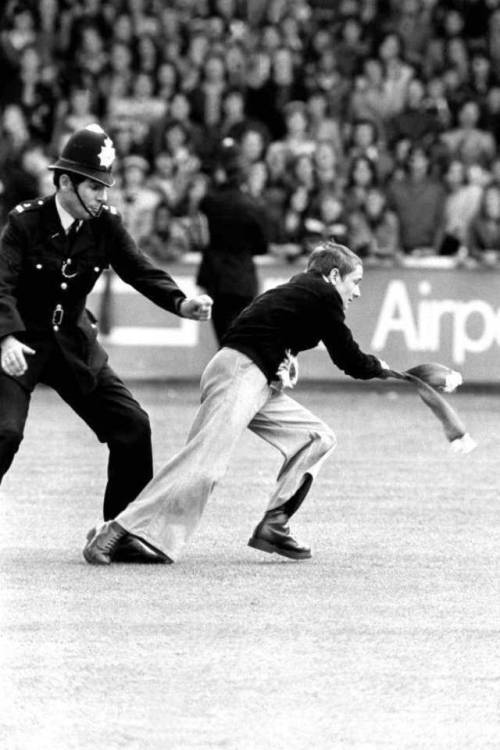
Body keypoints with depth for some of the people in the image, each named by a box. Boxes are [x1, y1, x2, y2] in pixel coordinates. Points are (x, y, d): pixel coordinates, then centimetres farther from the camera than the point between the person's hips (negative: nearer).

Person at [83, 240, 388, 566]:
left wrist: (284, 360, 6)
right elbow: (350, 360, 1)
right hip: (239, 372, -10)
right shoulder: (324, 295, -2)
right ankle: (116, 532, -27)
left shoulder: (295, 290, 25)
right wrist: (379, 367, 21)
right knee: (204, 464, -22)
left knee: (320, 438, 13)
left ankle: (273, 527, 4)